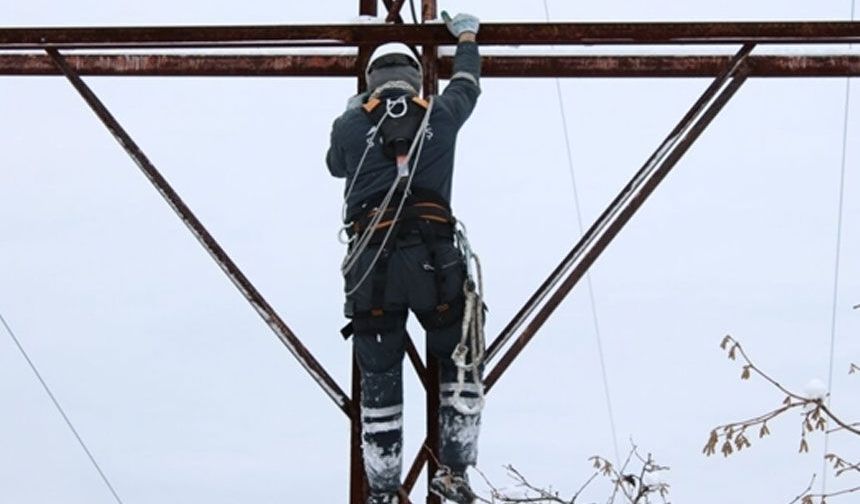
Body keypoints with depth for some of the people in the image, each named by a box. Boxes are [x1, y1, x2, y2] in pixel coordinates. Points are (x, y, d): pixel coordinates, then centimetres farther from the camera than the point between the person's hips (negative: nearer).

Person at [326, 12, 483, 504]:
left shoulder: (351, 125, 9)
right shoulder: (440, 115, 11)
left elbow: (336, 165, 31)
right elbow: (468, 84, 33)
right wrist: (467, 37, 53)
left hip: (372, 265, 0)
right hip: (434, 260, 0)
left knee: (379, 380, 7)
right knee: (460, 364, 18)